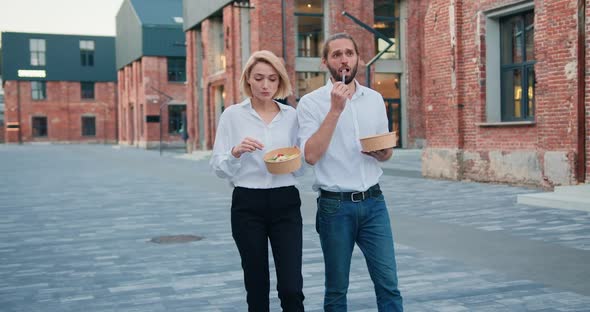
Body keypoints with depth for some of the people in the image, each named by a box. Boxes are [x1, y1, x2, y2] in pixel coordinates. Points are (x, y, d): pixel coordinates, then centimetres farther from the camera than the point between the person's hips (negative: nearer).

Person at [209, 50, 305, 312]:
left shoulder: (291, 115, 7)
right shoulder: (232, 115, 0)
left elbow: (301, 167, 12)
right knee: (256, 286, 8)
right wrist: (236, 152, -22)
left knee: (291, 287, -5)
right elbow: (218, 168, -3)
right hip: (247, 205, -1)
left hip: (286, 204, 1)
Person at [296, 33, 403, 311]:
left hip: (373, 202, 3)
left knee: (388, 283, 1)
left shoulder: (375, 99, 8)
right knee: (337, 289, 8)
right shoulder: (311, 103, -5)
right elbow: (311, 155, -17)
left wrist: (380, 152, -7)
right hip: (335, 205, -3)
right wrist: (335, 110, -20)